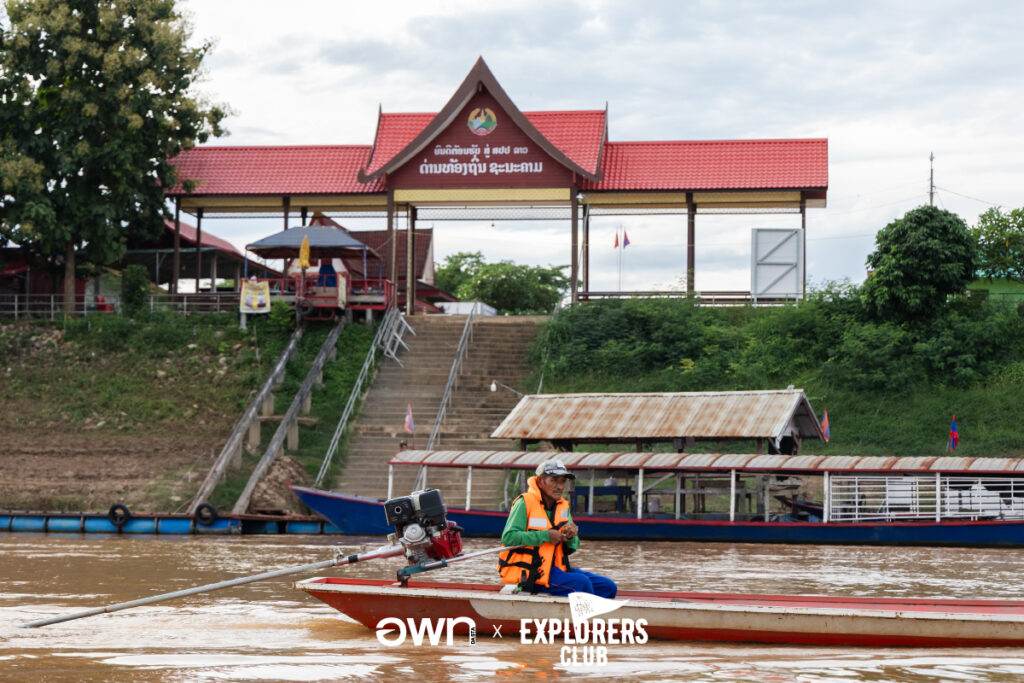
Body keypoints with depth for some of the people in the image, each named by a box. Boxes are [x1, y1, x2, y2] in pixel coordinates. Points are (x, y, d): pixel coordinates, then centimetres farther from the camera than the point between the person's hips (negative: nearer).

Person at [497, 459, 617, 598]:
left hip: (554, 568, 8)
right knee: (581, 583, -28)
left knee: (609, 587, -4)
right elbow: (508, 537, -20)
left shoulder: (563, 506, 13)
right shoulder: (525, 503, -9)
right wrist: (545, 536, -20)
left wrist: (571, 537, -10)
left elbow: (571, 549, 15)